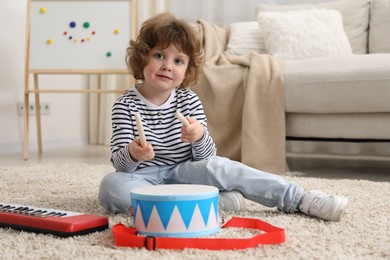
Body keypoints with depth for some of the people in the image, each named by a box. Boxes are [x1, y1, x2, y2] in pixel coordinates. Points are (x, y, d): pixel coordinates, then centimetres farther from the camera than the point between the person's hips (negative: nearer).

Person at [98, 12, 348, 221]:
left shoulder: (189, 100, -1)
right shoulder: (125, 105, -6)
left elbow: (207, 156, -6)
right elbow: (119, 163, -11)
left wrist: (200, 137, -29)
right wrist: (132, 154, -35)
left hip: (183, 172, 1)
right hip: (143, 178, -1)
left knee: (216, 166, -27)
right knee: (110, 185, -32)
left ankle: (301, 199, -21)